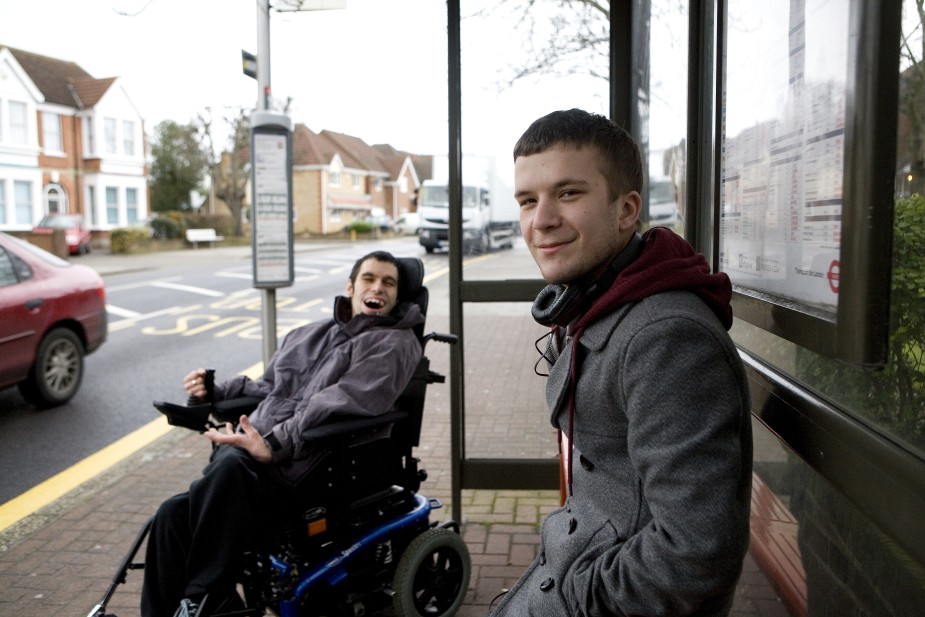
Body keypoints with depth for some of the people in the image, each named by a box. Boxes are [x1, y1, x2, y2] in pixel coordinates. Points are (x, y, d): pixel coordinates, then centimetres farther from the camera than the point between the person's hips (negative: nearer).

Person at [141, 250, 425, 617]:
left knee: (228, 466, -34)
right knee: (173, 514, -15)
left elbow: (338, 406, -13)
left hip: (303, 467, -7)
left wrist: (274, 445, -22)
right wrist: (216, 391, 15)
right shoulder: (308, 336, 24)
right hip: (256, 451, 7)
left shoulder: (393, 343, 1)